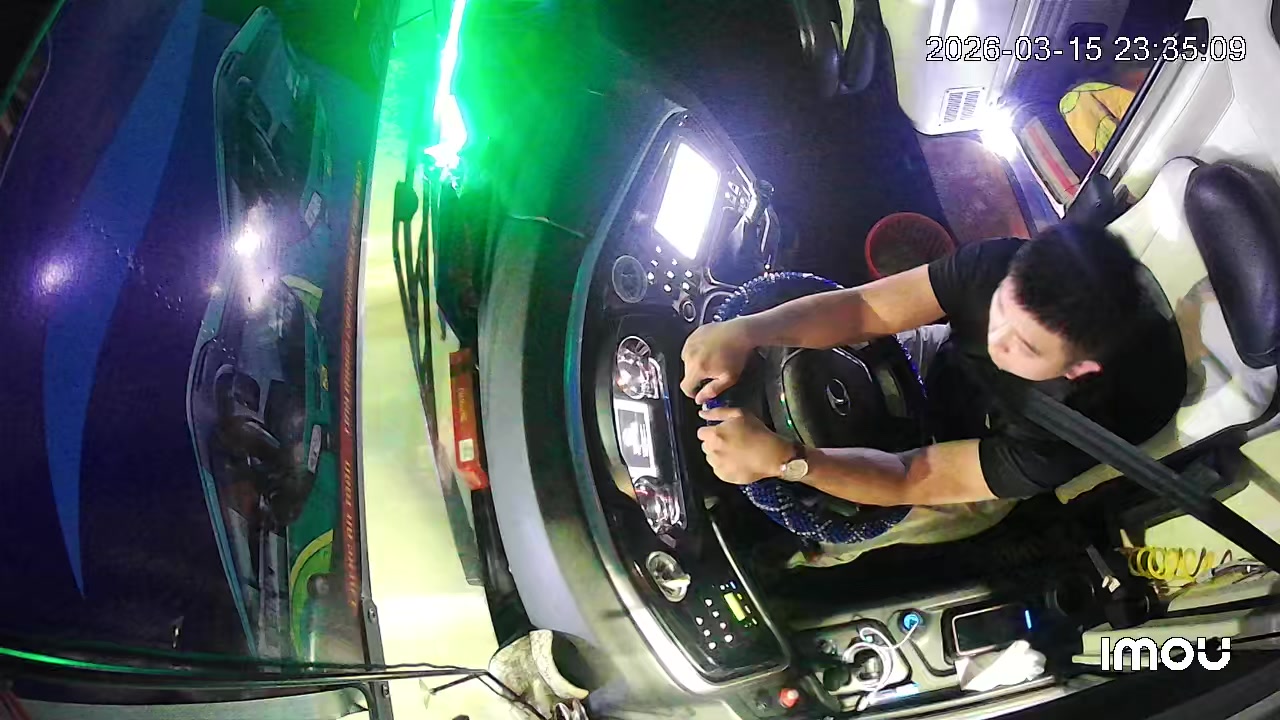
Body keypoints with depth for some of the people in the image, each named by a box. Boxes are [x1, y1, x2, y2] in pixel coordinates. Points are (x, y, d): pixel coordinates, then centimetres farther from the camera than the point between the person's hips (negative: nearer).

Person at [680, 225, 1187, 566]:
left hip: (970, 475, -3)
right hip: (939, 360, 3)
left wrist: (781, 459, -51)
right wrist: (745, 333, -49)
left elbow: (913, 481, -37)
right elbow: (860, 309, -31)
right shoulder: (1005, 268, -35)